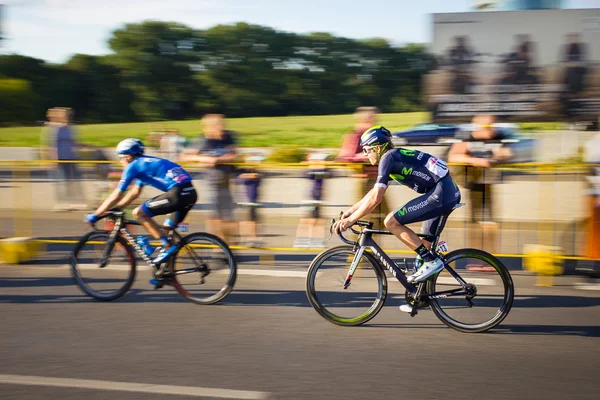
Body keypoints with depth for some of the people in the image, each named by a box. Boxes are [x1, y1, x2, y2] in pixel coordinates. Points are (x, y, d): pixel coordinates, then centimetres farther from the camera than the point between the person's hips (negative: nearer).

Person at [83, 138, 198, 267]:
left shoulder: (133, 166, 1)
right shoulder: (143, 164, 28)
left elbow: (116, 196, 2)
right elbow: (135, 193, 35)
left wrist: (95, 215, 9)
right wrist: (115, 208, 34)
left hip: (177, 193, -9)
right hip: (191, 193, 9)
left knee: (138, 213, -1)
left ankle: (168, 246, -4)